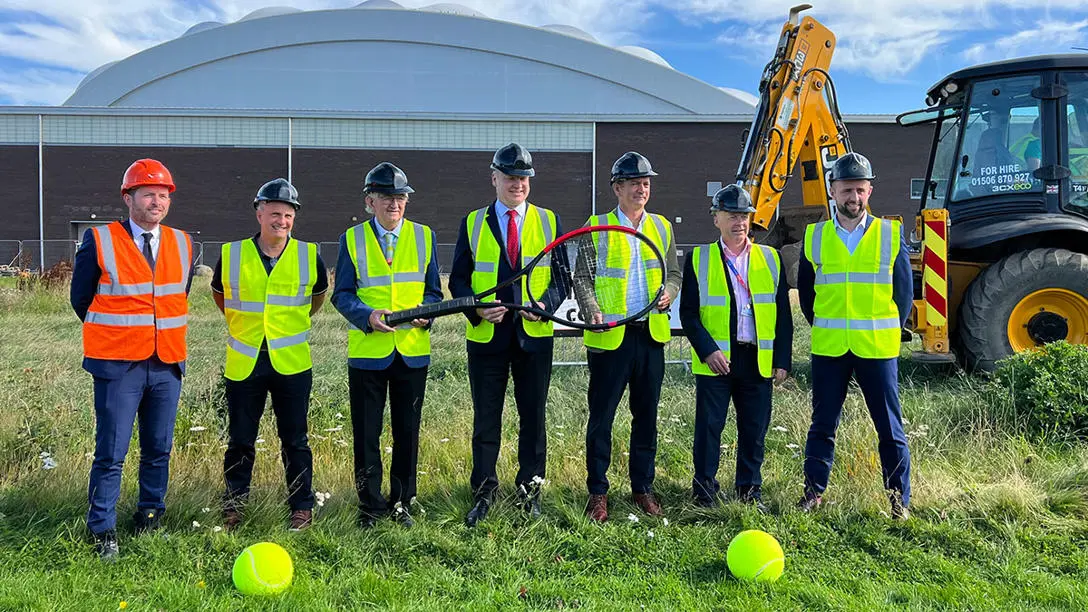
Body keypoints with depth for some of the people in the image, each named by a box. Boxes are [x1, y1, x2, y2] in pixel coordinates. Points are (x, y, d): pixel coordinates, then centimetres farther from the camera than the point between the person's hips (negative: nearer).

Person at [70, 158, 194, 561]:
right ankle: (103, 532, 10)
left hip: (167, 364, 4)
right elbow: (81, 298, 4)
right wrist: (117, 335, 11)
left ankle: (151, 518, 28)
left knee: (159, 449, 12)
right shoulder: (99, 241, -5)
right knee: (111, 453, -2)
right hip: (118, 365, -4)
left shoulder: (182, 245, 6)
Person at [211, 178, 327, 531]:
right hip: (243, 365, 1)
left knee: (295, 441, 7)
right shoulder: (231, 254, -1)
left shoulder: (309, 255, -1)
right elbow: (218, 293, 19)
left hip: (292, 363, 0)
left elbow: (318, 294, 19)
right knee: (240, 442, 10)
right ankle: (233, 509, 24)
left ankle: (302, 508, 19)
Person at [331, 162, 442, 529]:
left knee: (407, 431, 10)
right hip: (367, 351, -1)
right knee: (366, 433, 4)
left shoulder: (424, 237, 8)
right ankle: (370, 506, 18)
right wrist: (367, 316, -17)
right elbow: (342, 294, 1)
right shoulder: (352, 239, 3)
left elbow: (433, 290, 10)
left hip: (413, 350, 2)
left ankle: (401, 503, 24)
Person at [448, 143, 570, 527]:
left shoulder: (549, 222, 7)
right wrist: (477, 308, -14)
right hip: (485, 337, 0)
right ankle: (483, 492, 20)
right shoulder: (473, 224, 6)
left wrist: (546, 304, -12)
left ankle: (530, 491, 23)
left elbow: (562, 277, 7)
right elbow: (458, 279, 5)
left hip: (535, 336, 1)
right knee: (485, 419, 6)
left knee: (533, 417, 8)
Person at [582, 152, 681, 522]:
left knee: (647, 417, 11)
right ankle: (598, 492, 15)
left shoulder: (662, 227, 12)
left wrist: (668, 294, -5)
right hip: (609, 336, -4)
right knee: (601, 418, 2)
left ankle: (643, 487, 25)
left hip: (651, 335, 4)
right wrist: (593, 309, -21)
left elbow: (674, 273, 17)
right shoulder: (596, 227, 0)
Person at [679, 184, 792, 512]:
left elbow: (783, 314, 10)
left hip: (759, 360, 2)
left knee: (754, 431, 8)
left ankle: (750, 492, 22)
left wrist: (782, 360, 3)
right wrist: (707, 350, -13)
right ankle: (704, 493, 14)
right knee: (709, 427, 1)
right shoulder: (698, 259, 4)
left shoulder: (771, 258, 10)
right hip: (715, 360, -2)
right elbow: (688, 313, 0)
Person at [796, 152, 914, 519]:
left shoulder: (891, 234, 2)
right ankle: (814, 492, 20)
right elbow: (805, 290, 13)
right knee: (822, 425, 8)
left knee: (890, 427, 4)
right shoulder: (814, 237, 4)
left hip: (877, 348, -1)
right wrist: (822, 328, 9)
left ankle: (900, 499, 16)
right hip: (828, 349, 1)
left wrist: (889, 331, 4)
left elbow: (904, 291, 7)